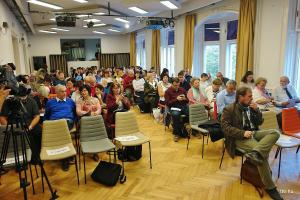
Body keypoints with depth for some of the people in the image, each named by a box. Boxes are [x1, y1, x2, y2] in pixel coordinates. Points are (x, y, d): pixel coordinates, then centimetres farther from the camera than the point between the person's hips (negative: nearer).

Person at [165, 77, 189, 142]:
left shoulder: (182, 90, 14)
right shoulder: (168, 91, 2)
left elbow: (187, 101, 17)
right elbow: (167, 103, -5)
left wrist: (184, 99, -8)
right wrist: (176, 99, -15)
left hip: (183, 106, 4)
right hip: (173, 107, -3)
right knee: (175, 114, -38)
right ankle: (176, 133, -20)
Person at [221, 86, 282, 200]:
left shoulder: (251, 107, 15)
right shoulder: (229, 109, -4)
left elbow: (260, 123, 17)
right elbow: (225, 127, -12)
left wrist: (256, 110, -1)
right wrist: (243, 133, -22)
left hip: (254, 133, 7)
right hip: (240, 138, -6)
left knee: (275, 133, -21)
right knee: (262, 154, -28)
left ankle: (255, 153, -41)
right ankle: (270, 187, -15)